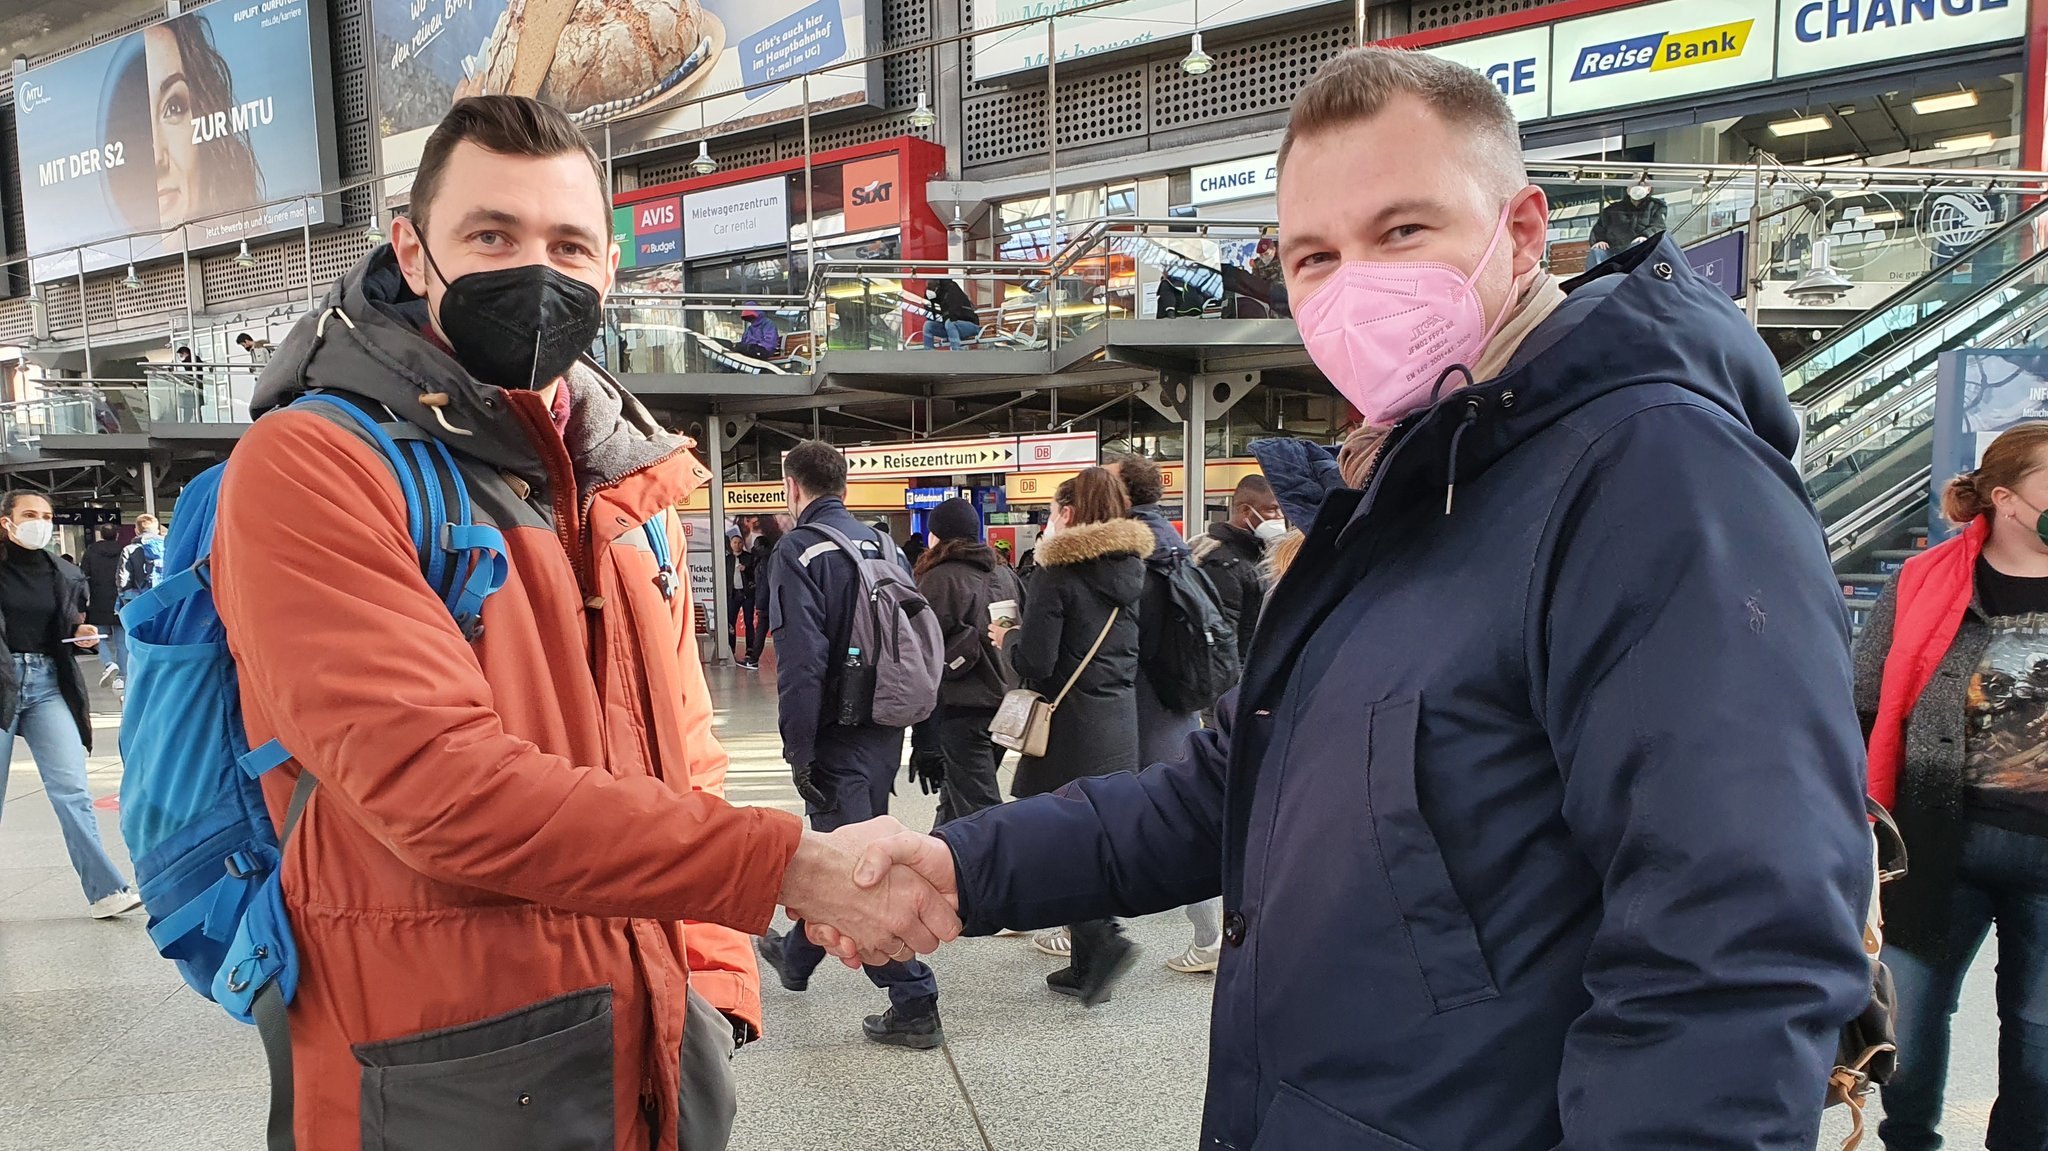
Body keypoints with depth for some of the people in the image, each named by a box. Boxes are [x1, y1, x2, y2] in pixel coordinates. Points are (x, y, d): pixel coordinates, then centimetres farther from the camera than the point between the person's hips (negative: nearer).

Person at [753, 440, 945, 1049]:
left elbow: (801, 660, -21)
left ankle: (914, 1004, 3)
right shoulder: (884, 545, 9)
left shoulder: (797, 550, -13)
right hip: (885, 733, 8)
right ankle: (796, 956, 44)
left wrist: (800, 751, -16)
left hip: (836, 735, -8)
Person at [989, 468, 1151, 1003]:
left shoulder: (1057, 572, -12)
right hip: (1121, 722, 7)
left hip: (1069, 725, -7)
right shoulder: (1130, 569, 9)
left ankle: (1103, 940, -8)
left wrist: (1008, 639, 4)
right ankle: (1087, 966, 24)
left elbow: (1036, 662, -17)